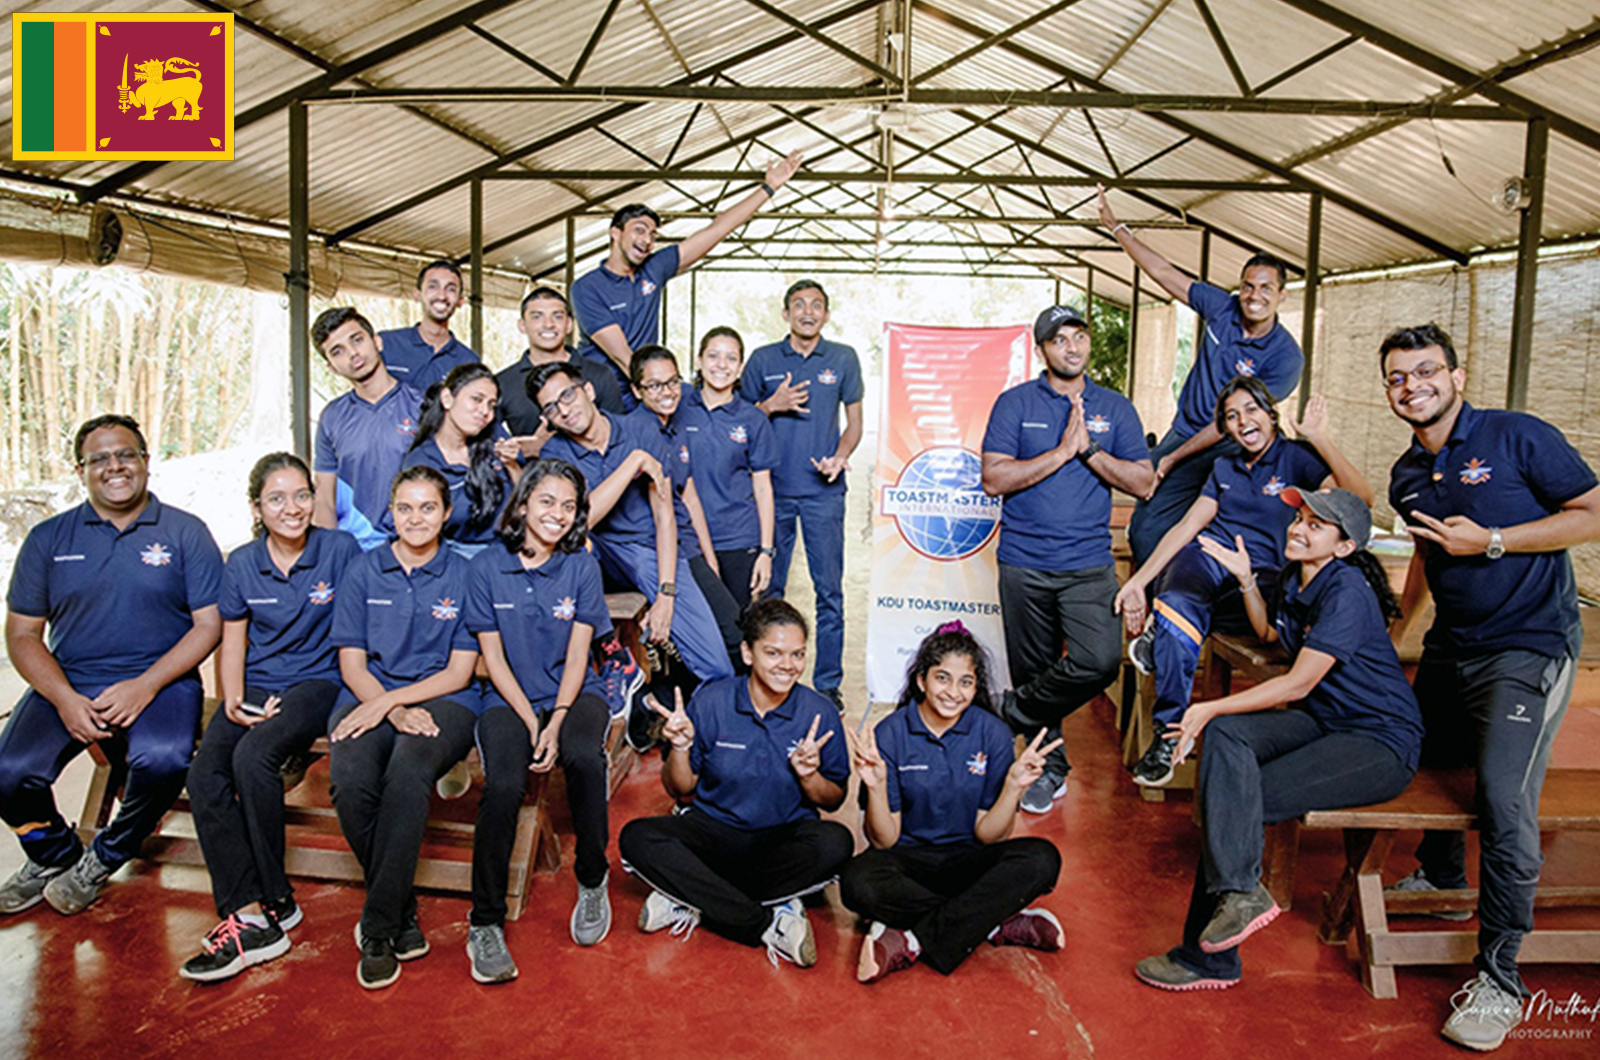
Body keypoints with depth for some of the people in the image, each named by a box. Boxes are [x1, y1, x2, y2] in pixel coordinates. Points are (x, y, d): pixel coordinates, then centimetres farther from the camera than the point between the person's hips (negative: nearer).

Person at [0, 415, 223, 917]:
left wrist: (145, 686, -14)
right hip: (67, 684, 3)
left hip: (159, 681, -2)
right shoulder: (48, 538, 10)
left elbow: (208, 625, -1)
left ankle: (105, 858, 2)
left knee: (164, 760, -31)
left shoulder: (185, 532, 4)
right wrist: (65, 700, -10)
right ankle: (53, 854, 15)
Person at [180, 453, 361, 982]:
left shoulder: (340, 549, -3)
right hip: (256, 686, 4)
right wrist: (234, 699, -6)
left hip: (317, 682, -4)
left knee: (253, 755, -31)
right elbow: (232, 642, 13)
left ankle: (272, 903, -16)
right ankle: (247, 914, -24)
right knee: (204, 773, -23)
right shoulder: (241, 564, 8)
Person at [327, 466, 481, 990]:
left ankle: (377, 928, -22)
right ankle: (402, 914, -12)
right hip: (370, 698, 2)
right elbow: (352, 664, 7)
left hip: (442, 700, -2)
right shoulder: (363, 572, 13)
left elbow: (460, 671, 2)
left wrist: (391, 699, -12)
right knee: (349, 780, -31)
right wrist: (395, 712, -11)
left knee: (407, 771, -35)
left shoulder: (465, 575, 7)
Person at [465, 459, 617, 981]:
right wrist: (531, 723, -12)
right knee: (503, 786, -29)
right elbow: (493, 657, -1)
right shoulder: (488, 566, 1)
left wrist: (557, 722, -15)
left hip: (572, 695, 1)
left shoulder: (582, 567, 3)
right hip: (508, 699, 0)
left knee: (585, 757, -32)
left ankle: (592, 881, -9)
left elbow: (577, 654, -1)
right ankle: (485, 923, -13)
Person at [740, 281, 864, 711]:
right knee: (768, 587, 7)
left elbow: (854, 422, 11)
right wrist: (772, 405, -9)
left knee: (829, 590, 0)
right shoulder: (763, 360, 6)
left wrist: (840, 457, -8)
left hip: (823, 490, 0)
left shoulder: (843, 359, 6)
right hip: (773, 488, 1)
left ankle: (828, 683, 10)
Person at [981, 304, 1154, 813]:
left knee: (1100, 660, -19)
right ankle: (1047, 767, 26)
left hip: (1089, 565, 1)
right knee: (1032, 670, 8)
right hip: (1024, 565, -1)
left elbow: (1142, 481, 3)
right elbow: (994, 479, -8)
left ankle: (1018, 711, 5)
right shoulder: (1014, 403, 2)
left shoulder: (1116, 408, 9)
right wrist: (1061, 451, -13)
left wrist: (1089, 449, -9)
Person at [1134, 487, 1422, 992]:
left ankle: (1206, 957, -14)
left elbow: (1298, 684, -23)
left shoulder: (1347, 591, -19)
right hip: (1324, 722, 8)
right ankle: (1239, 891, -31)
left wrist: (1212, 707, -23)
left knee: (1239, 798, -24)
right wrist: (1246, 578, 17)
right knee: (1224, 734, -23)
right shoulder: (1296, 578, 8)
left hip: (1382, 744, -8)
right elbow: (1269, 633, 31)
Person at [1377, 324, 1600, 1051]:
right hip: (1450, 646, 7)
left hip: (1528, 648, -7)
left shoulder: (1518, 437, -11)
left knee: (1505, 802, -17)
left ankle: (1499, 980, -6)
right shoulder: (1407, 474, 9)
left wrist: (1491, 541, -18)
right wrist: (1399, 625, 23)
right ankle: (1442, 879, 45)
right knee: (1429, 765, 17)